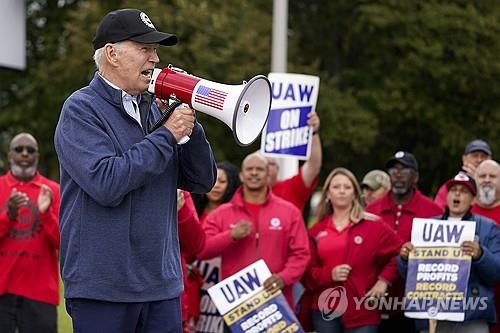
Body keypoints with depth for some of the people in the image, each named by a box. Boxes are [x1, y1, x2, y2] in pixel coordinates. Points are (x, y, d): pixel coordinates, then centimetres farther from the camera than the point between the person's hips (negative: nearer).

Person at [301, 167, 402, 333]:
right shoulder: (317, 231, 9)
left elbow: (398, 252, 3)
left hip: (362, 311, -3)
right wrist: (329, 274, -11)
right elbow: (307, 273, 8)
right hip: (325, 311, 3)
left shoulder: (373, 225, 2)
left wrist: (384, 279, -7)